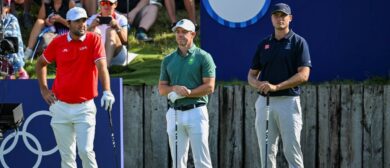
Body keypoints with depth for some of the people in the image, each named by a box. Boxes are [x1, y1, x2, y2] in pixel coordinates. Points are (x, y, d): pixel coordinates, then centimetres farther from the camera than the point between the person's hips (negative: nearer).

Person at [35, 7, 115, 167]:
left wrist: (107, 91, -35)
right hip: (60, 106, 3)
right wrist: (44, 89, 10)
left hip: (85, 107, -3)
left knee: (86, 151, -12)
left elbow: (102, 66, -20)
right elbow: (41, 63, 18)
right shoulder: (58, 42, 1)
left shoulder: (94, 40, -6)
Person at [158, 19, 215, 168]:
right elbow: (161, 88, 12)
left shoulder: (203, 57, 0)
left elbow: (209, 87, -7)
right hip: (174, 113, 5)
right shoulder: (168, 60, 14)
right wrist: (175, 88, -9)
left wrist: (186, 93, -13)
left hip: (196, 112, -5)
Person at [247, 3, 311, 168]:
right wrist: (259, 84, -9)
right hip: (264, 102, 5)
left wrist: (276, 86, -18)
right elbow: (252, 75, 16)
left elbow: (303, 75, -10)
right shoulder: (264, 44, 14)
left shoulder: (298, 42, 0)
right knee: (266, 152, 4)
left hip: (288, 101, -4)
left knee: (292, 151, -6)